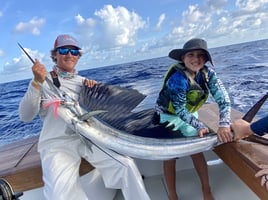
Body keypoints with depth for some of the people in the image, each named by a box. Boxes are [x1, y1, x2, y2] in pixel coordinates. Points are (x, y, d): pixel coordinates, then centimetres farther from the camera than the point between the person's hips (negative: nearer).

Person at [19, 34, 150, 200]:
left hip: (89, 138, 4)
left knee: (127, 165, -15)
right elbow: (26, 116, -9)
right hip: (57, 143, -3)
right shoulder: (44, 80, 3)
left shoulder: (83, 81, 15)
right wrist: (37, 82, -21)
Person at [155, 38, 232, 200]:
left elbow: (223, 97, -21)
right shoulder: (178, 77, -31)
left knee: (197, 150, 9)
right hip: (168, 116, -5)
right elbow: (179, 110, -27)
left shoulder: (208, 73, -14)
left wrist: (224, 124, -33)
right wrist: (200, 126, -29)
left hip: (189, 114, 5)